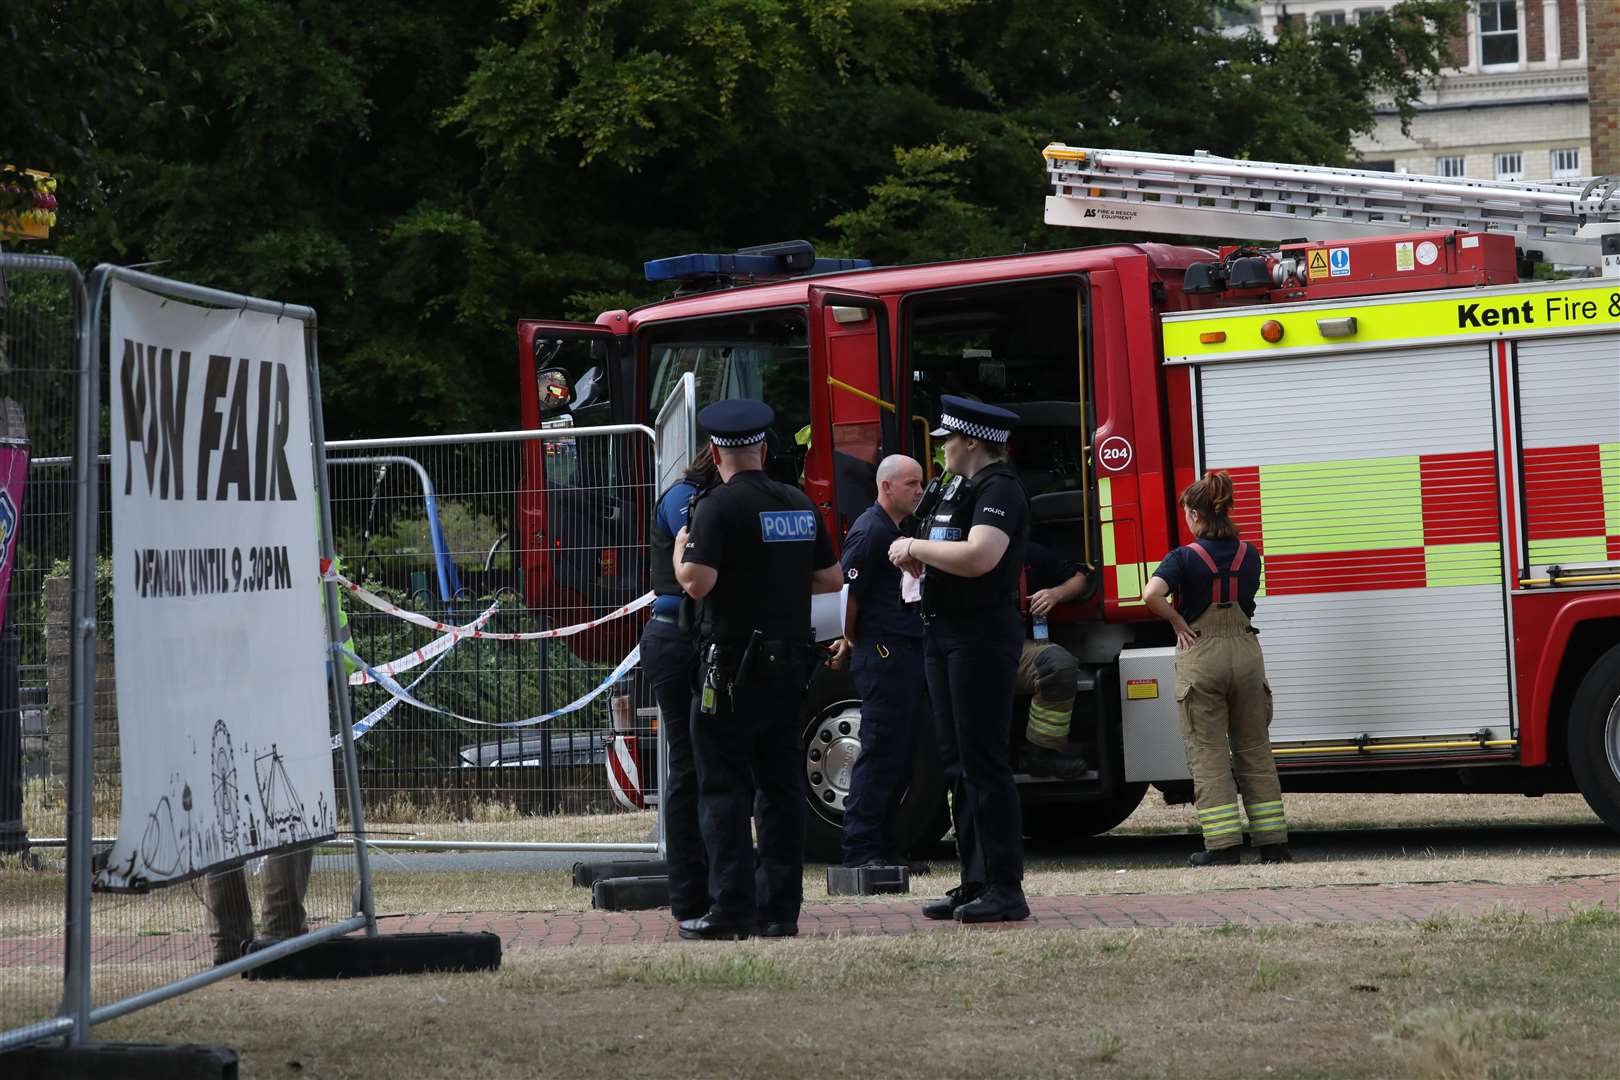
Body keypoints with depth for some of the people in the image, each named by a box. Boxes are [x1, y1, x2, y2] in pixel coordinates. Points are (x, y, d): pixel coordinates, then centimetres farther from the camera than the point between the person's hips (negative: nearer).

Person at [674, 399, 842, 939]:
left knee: (723, 788, -3)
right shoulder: (800, 505, 10)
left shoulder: (719, 506, -11)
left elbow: (697, 582, -19)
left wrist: (680, 550, 1)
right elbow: (832, 578, 14)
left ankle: (732, 908, -8)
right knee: (781, 786, 9)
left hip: (733, 666, -6)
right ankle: (781, 908, 9)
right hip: (790, 665, 6)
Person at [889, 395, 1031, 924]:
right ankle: (975, 883, 15)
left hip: (983, 636, -10)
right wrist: (915, 560, 3)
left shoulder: (999, 489, -13)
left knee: (984, 762, -10)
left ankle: (1005, 889, -8)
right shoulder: (957, 489, 18)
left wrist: (917, 546, -17)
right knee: (957, 763, 11)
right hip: (946, 636, 10)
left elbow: (979, 557, -28)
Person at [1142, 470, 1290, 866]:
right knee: (1254, 751, 11)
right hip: (1245, 651, 4)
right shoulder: (1249, 555, 4)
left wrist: (1178, 622, -12)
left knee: (1208, 754, 2)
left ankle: (1223, 844, -1)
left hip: (1201, 657, -4)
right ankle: (1272, 841, 11)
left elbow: (1152, 594, -26)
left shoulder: (1184, 558, -11)